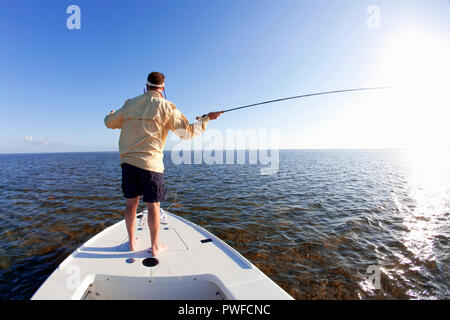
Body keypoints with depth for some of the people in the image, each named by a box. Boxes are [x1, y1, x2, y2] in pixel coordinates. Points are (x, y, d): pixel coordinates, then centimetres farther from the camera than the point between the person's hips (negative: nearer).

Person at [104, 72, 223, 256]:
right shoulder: (166, 107, -2)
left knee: (131, 204, 15)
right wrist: (207, 119, 9)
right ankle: (155, 246, 20)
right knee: (153, 206, 6)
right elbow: (187, 132, -3)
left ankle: (131, 242, 30)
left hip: (128, 162, 4)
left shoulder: (130, 104, 10)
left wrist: (113, 113, 45)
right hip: (150, 164, -4)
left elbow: (109, 122, 22)